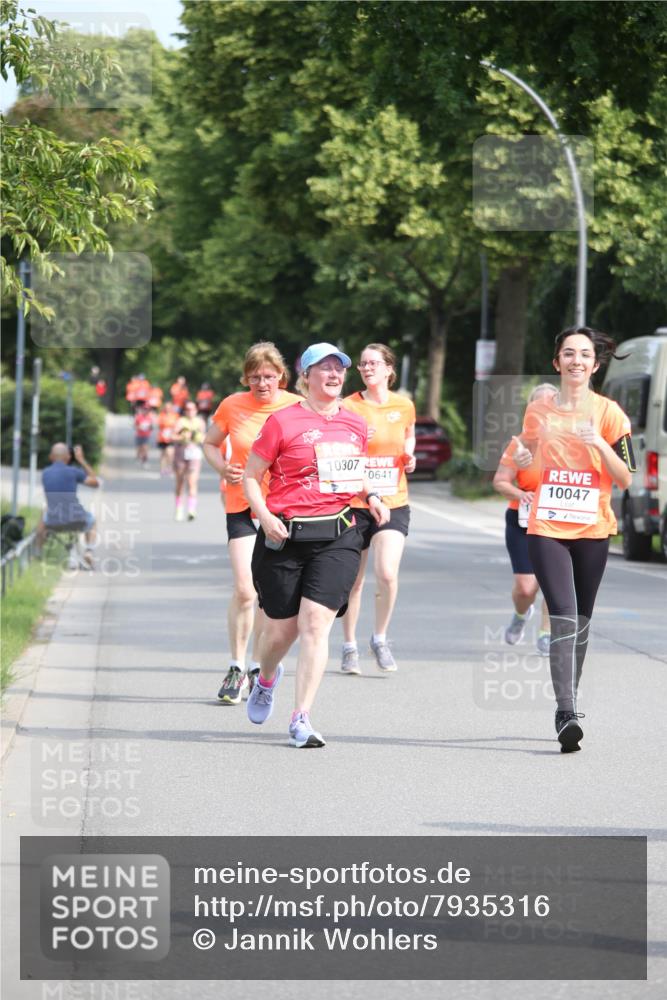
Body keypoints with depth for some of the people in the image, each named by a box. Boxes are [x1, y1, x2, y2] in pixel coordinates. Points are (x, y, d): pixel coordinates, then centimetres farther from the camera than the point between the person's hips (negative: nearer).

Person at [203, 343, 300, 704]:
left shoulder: (297, 408, -3)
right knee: (244, 590, -11)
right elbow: (210, 444, 12)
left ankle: (257, 668, 21)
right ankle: (236, 668, 2)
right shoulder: (232, 406, -2)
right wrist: (224, 468, -7)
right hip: (242, 506, -1)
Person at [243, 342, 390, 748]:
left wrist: (371, 495, 9)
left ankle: (302, 718, -12)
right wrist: (265, 516, -14)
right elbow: (251, 476, 1)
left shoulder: (356, 425, 12)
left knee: (316, 621, -13)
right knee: (282, 627, 7)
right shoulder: (283, 422, -3)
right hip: (285, 535, -2)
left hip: (338, 536, 2)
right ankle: (266, 679, 43)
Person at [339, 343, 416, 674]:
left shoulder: (404, 406, 3)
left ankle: (380, 639, 6)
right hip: (355, 503, -1)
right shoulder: (348, 407, -4)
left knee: (387, 574, -16)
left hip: (393, 503, 1)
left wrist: (409, 454, 4)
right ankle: (350, 647, 23)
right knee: (354, 581, 6)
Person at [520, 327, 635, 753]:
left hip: (592, 530, 1)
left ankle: (570, 703, 26)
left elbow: (626, 479, -5)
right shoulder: (538, 411, 5)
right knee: (564, 619, -14)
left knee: (580, 622, 11)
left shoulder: (608, 413, -1)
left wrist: (599, 444, -18)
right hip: (546, 529, -1)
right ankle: (566, 713, -22)